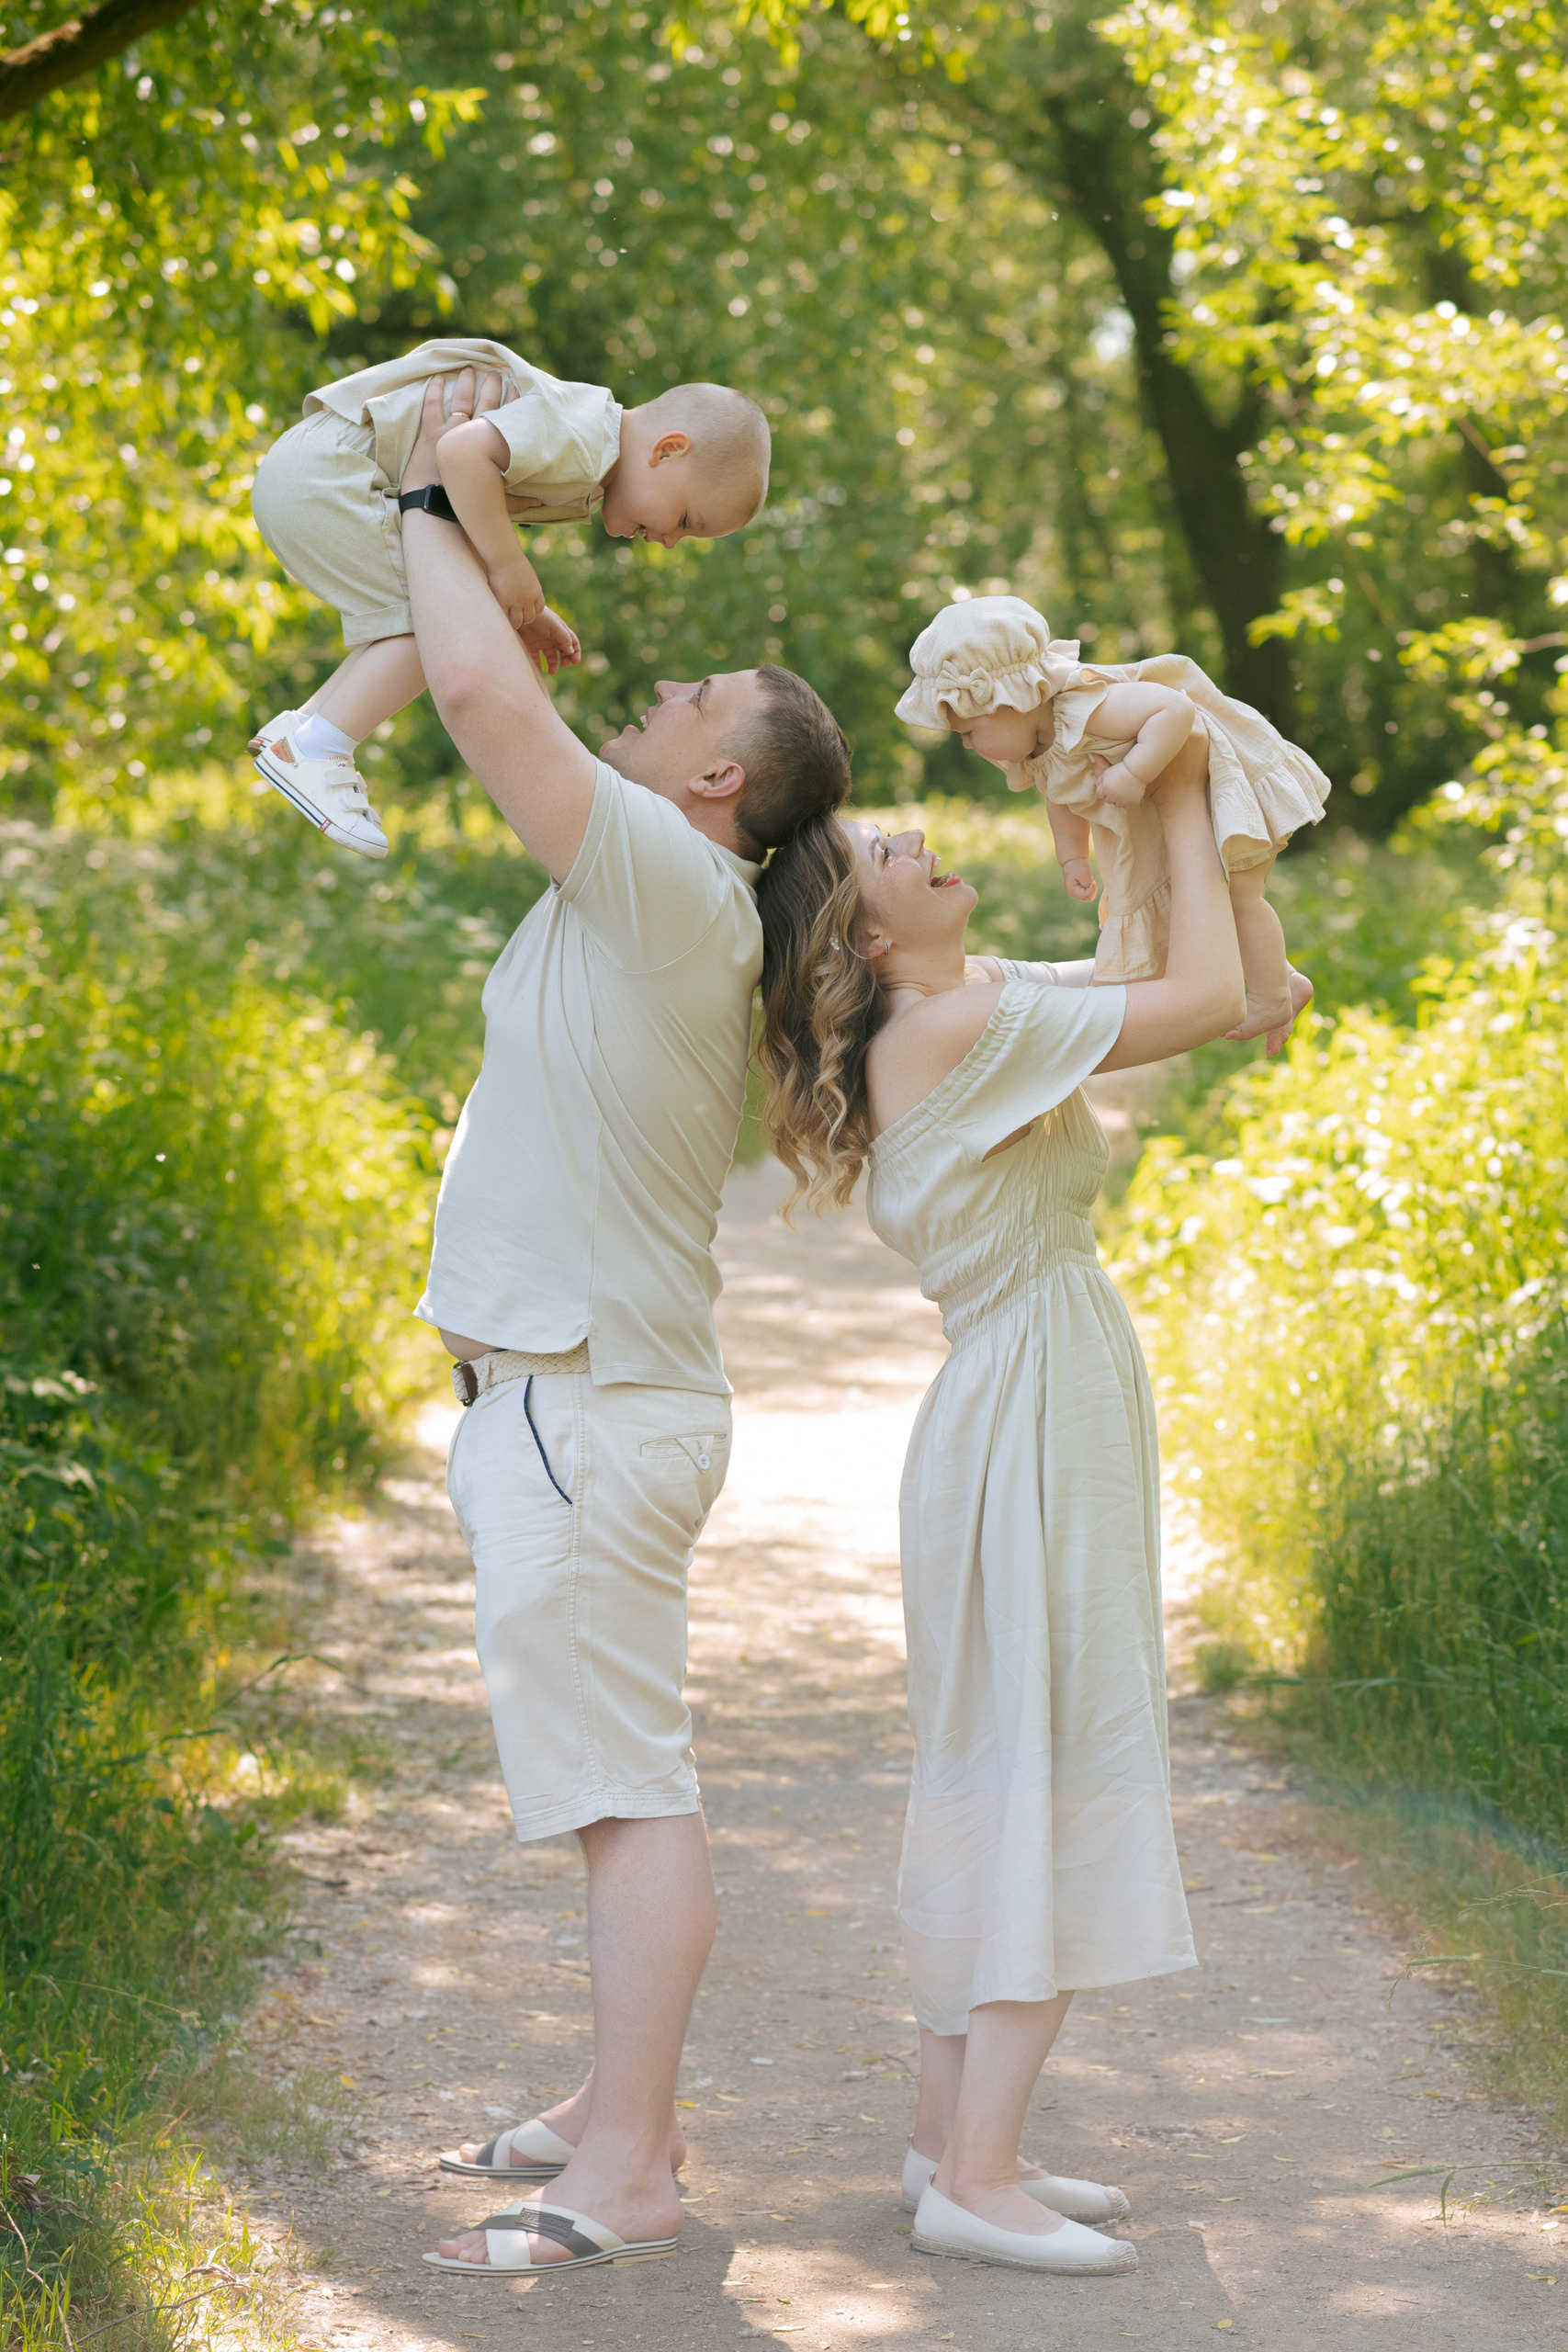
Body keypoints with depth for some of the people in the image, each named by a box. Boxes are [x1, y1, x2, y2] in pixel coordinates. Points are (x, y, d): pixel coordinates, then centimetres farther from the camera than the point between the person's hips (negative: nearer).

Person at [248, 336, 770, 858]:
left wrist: (523, 610, 13)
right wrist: (508, 566, -23)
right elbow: (463, 452, -31)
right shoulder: (581, 433, -18)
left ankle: (299, 726, 17)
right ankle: (307, 751, -11)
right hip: (323, 473, -10)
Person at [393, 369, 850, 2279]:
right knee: (608, 1774, 16)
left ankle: (624, 2181, -5)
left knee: (624, 1781, -8)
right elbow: (510, 709, 28)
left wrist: (432, 504, -7)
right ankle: (622, 2106, 26)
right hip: (563, 1394, 10)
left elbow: (486, 698, -22)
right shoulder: (649, 898, 13)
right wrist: (457, 521, 19)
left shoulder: (671, 885, -14)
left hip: (591, 1408, -10)